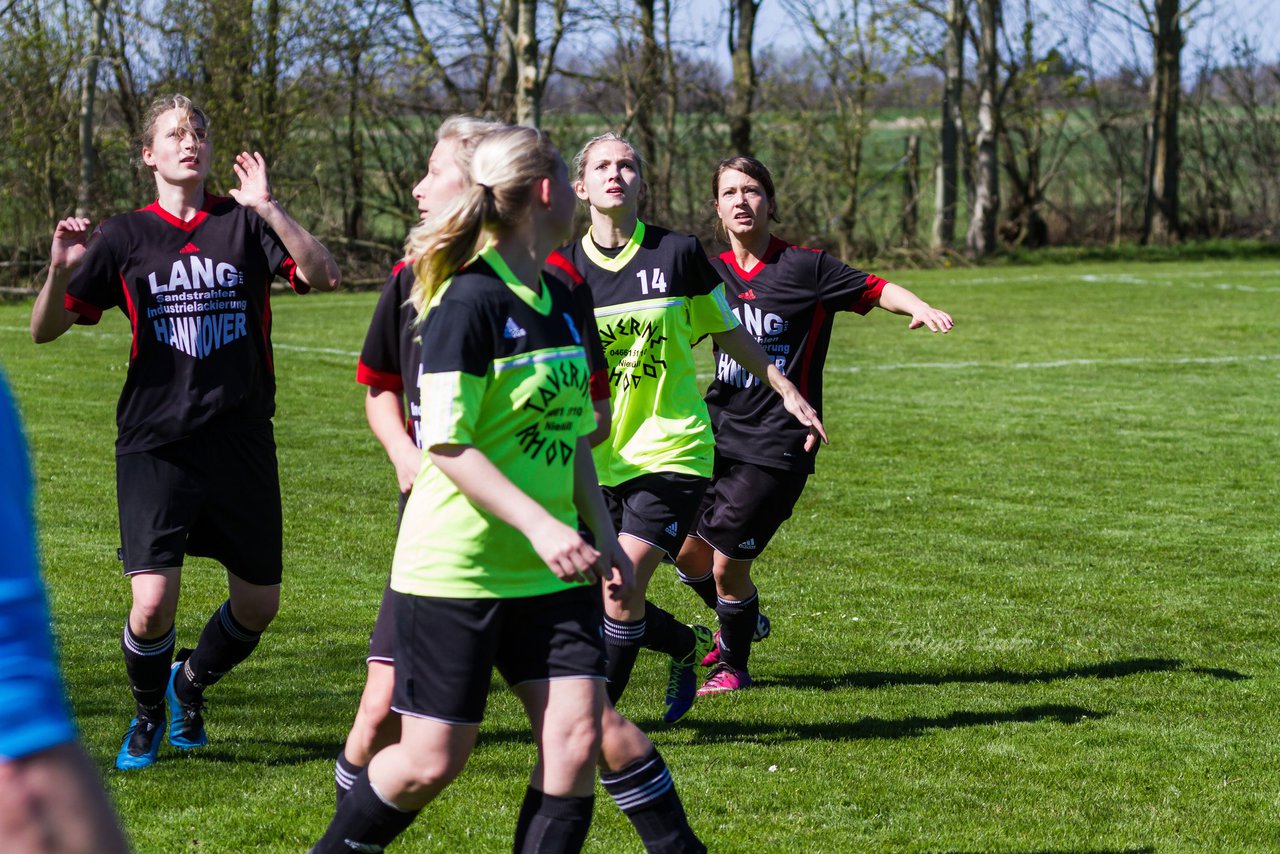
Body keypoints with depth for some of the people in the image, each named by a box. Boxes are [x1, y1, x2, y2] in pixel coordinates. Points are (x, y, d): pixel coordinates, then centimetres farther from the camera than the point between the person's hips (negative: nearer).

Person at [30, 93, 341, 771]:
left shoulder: (244, 224, 4)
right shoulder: (125, 236, 4)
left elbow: (324, 276, -11)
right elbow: (45, 331, 3)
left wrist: (266, 208, -21)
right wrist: (60, 271, -17)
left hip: (241, 441, 2)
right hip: (155, 442, -2)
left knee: (258, 604, 8)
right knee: (152, 604, -15)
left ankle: (191, 683, 38)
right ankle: (148, 714, 16)